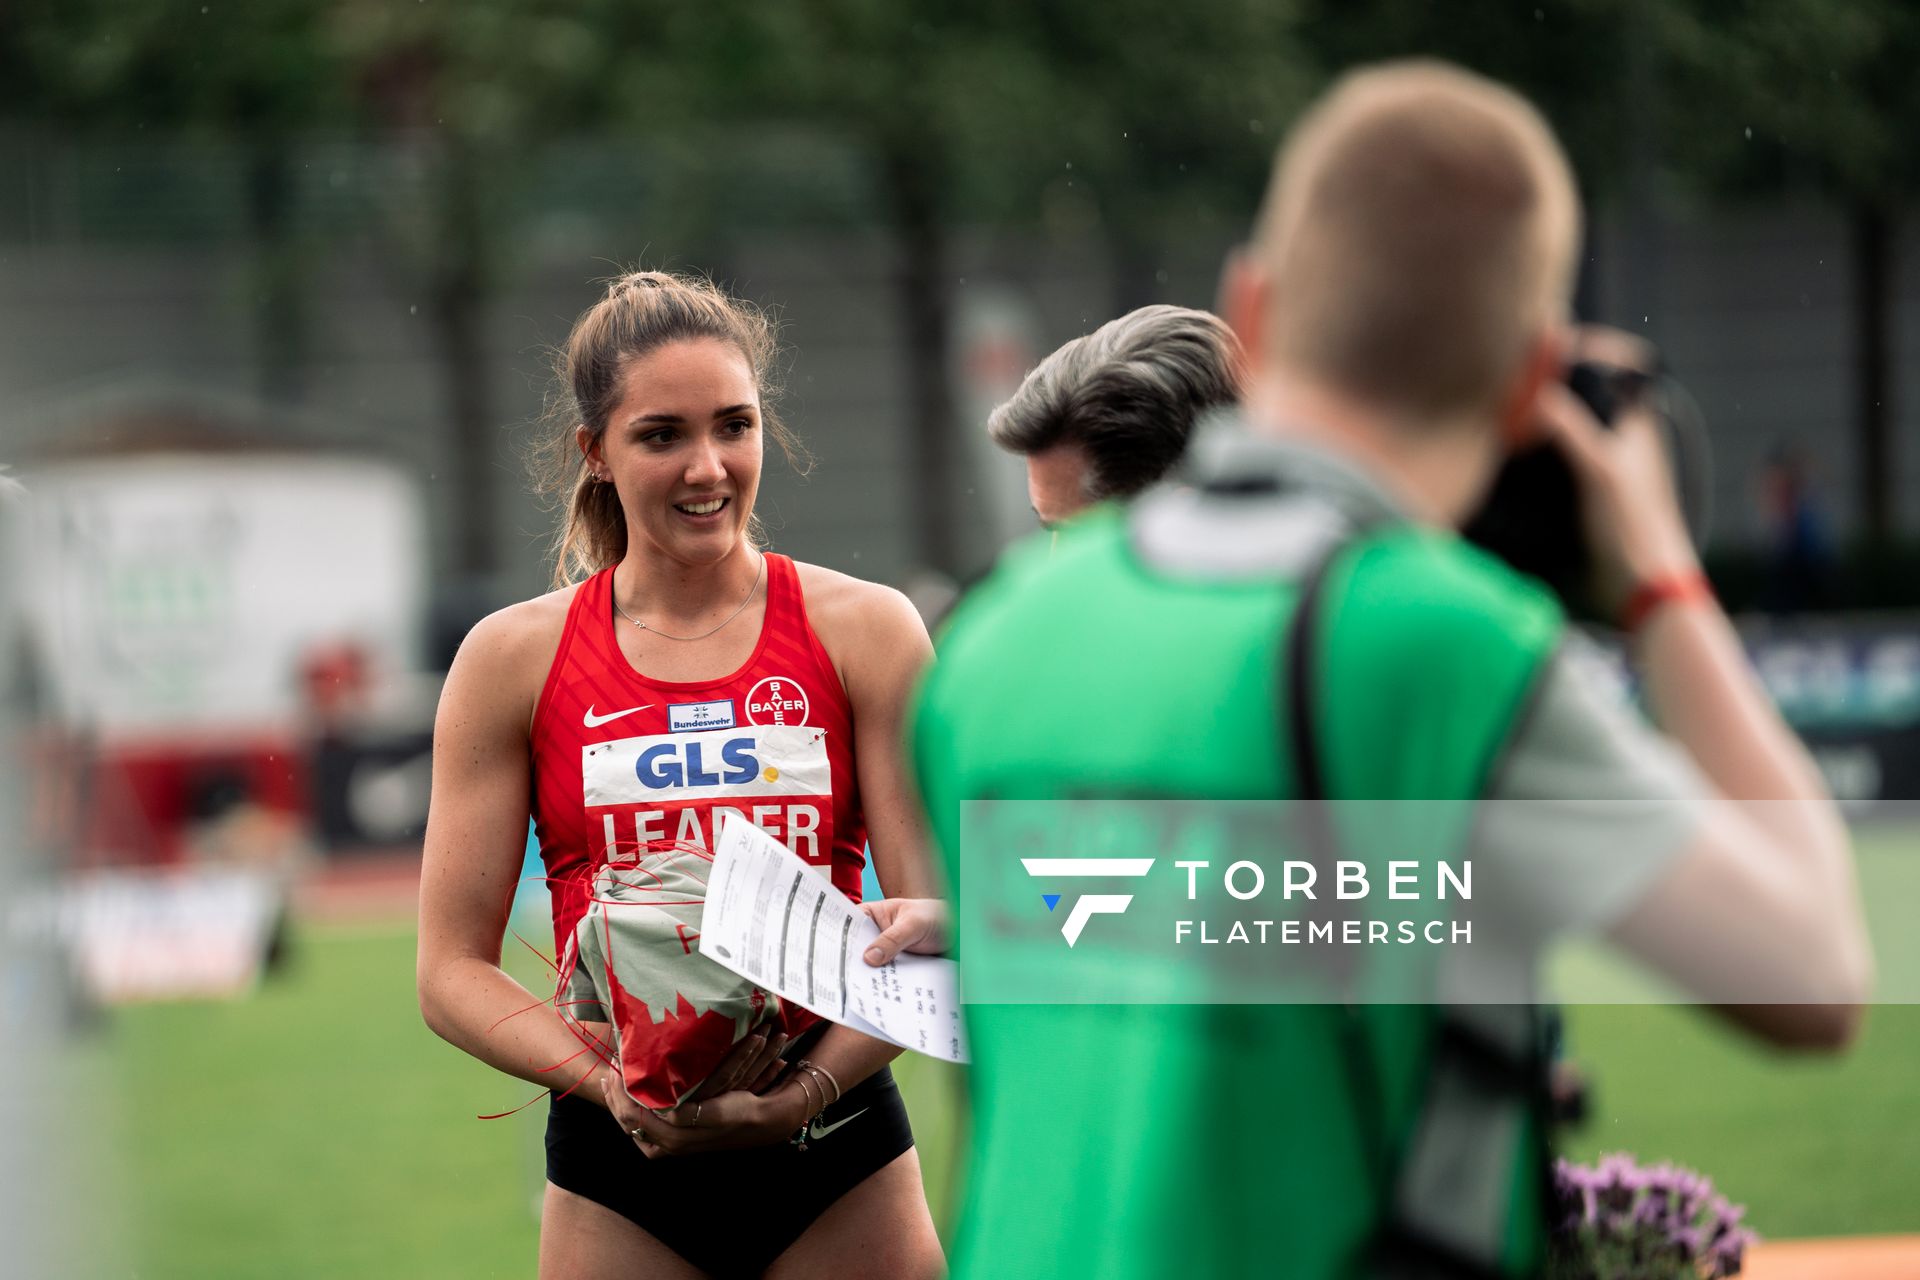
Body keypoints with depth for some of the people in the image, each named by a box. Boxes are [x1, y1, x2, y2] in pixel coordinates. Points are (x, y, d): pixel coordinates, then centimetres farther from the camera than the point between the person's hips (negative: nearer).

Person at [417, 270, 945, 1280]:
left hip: (837, 1157, 0)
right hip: (617, 1177, 0)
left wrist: (799, 1093, -17)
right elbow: (452, 971, 2)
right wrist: (607, 1082, -15)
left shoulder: (865, 632, 2)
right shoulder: (514, 659, 3)